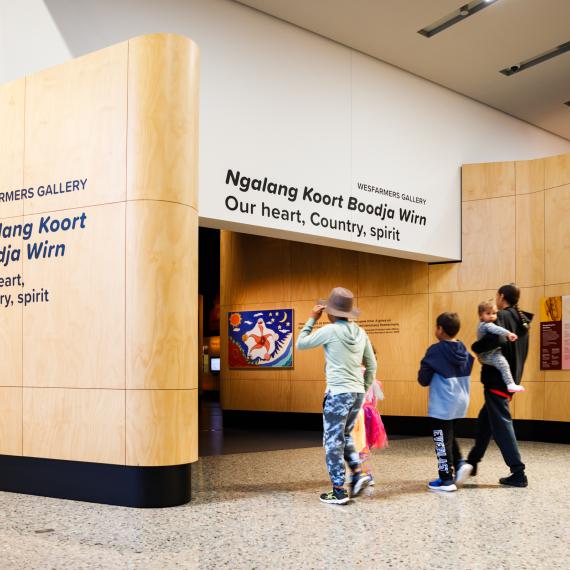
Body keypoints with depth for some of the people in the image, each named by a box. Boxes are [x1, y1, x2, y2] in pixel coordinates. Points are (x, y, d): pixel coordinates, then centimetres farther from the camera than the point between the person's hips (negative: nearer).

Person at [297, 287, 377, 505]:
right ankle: (358, 472, 8)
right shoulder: (360, 333, 8)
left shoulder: (330, 330, -10)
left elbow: (300, 344, 1)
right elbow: (371, 365, 13)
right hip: (357, 392, 7)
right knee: (344, 436, 23)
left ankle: (339, 491, 5)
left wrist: (312, 319, 8)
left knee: (333, 441, 3)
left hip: (338, 392, -6)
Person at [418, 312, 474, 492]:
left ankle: (446, 480, 7)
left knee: (442, 441, 2)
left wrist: (431, 379, 8)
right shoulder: (464, 351, 4)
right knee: (450, 437, 25)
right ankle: (460, 463, 10)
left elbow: (423, 379, -13)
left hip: (442, 405, -7)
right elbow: (465, 373, 14)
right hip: (460, 403, 7)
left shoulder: (436, 351, -15)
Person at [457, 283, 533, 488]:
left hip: (497, 380, -9)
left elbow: (496, 339, -32)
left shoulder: (502, 317, -13)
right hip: (510, 379, 9)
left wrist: (476, 347, -15)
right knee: (485, 420, 20)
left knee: (501, 424, -5)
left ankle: (518, 474, -5)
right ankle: (472, 462, 30)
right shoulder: (522, 321, 14)